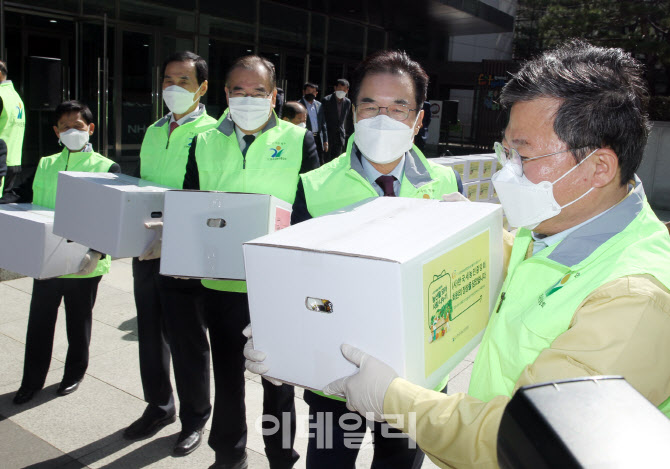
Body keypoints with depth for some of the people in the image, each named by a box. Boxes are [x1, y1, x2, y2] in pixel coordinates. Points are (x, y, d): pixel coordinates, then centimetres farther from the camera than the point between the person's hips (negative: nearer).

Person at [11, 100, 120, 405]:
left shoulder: (107, 168, -5)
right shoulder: (45, 165, 8)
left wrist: (96, 253, -20)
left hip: (84, 265, -3)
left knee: (79, 323, 13)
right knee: (39, 322, 10)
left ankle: (75, 374, 33)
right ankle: (32, 380, 27)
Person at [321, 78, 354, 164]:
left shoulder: (348, 102, 5)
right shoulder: (326, 100, -8)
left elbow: (349, 120, 12)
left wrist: (350, 135, 11)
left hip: (340, 136, 4)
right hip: (328, 134, -4)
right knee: (327, 159, -1)